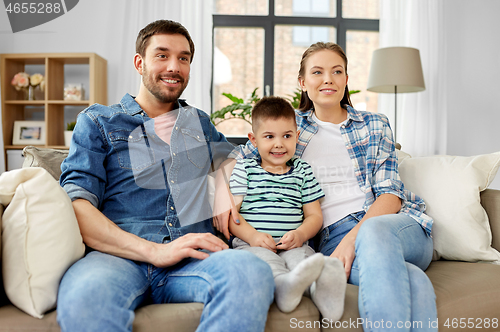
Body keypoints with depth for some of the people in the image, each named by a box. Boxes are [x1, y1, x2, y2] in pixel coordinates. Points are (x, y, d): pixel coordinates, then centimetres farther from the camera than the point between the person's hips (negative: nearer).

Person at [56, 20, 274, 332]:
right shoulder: (97, 121, 13)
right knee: (83, 297, -39)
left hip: (191, 260, 3)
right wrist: (154, 251, -15)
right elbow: (76, 204, 0)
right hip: (121, 256, -2)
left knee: (252, 270, -33)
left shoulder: (199, 122, 25)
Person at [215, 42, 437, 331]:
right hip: (332, 238, -2)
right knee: (408, 279, -36)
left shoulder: (376, 125, 14)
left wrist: (353, 237, -16)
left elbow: (389, 193, 3)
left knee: (374, 232, -38)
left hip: (398, 223, 2)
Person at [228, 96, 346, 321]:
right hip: (251, 243, -1)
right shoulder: (244, 168, 14)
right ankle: (284, 284, -62)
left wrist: (300, 234, -8)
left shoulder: (303, 171, 19)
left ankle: (320, 288, -60)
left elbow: (315, 215, 15)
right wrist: (252, 235, -14)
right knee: (262, 257, -35)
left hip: (292, 245, 2)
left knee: (301, 256, -32)